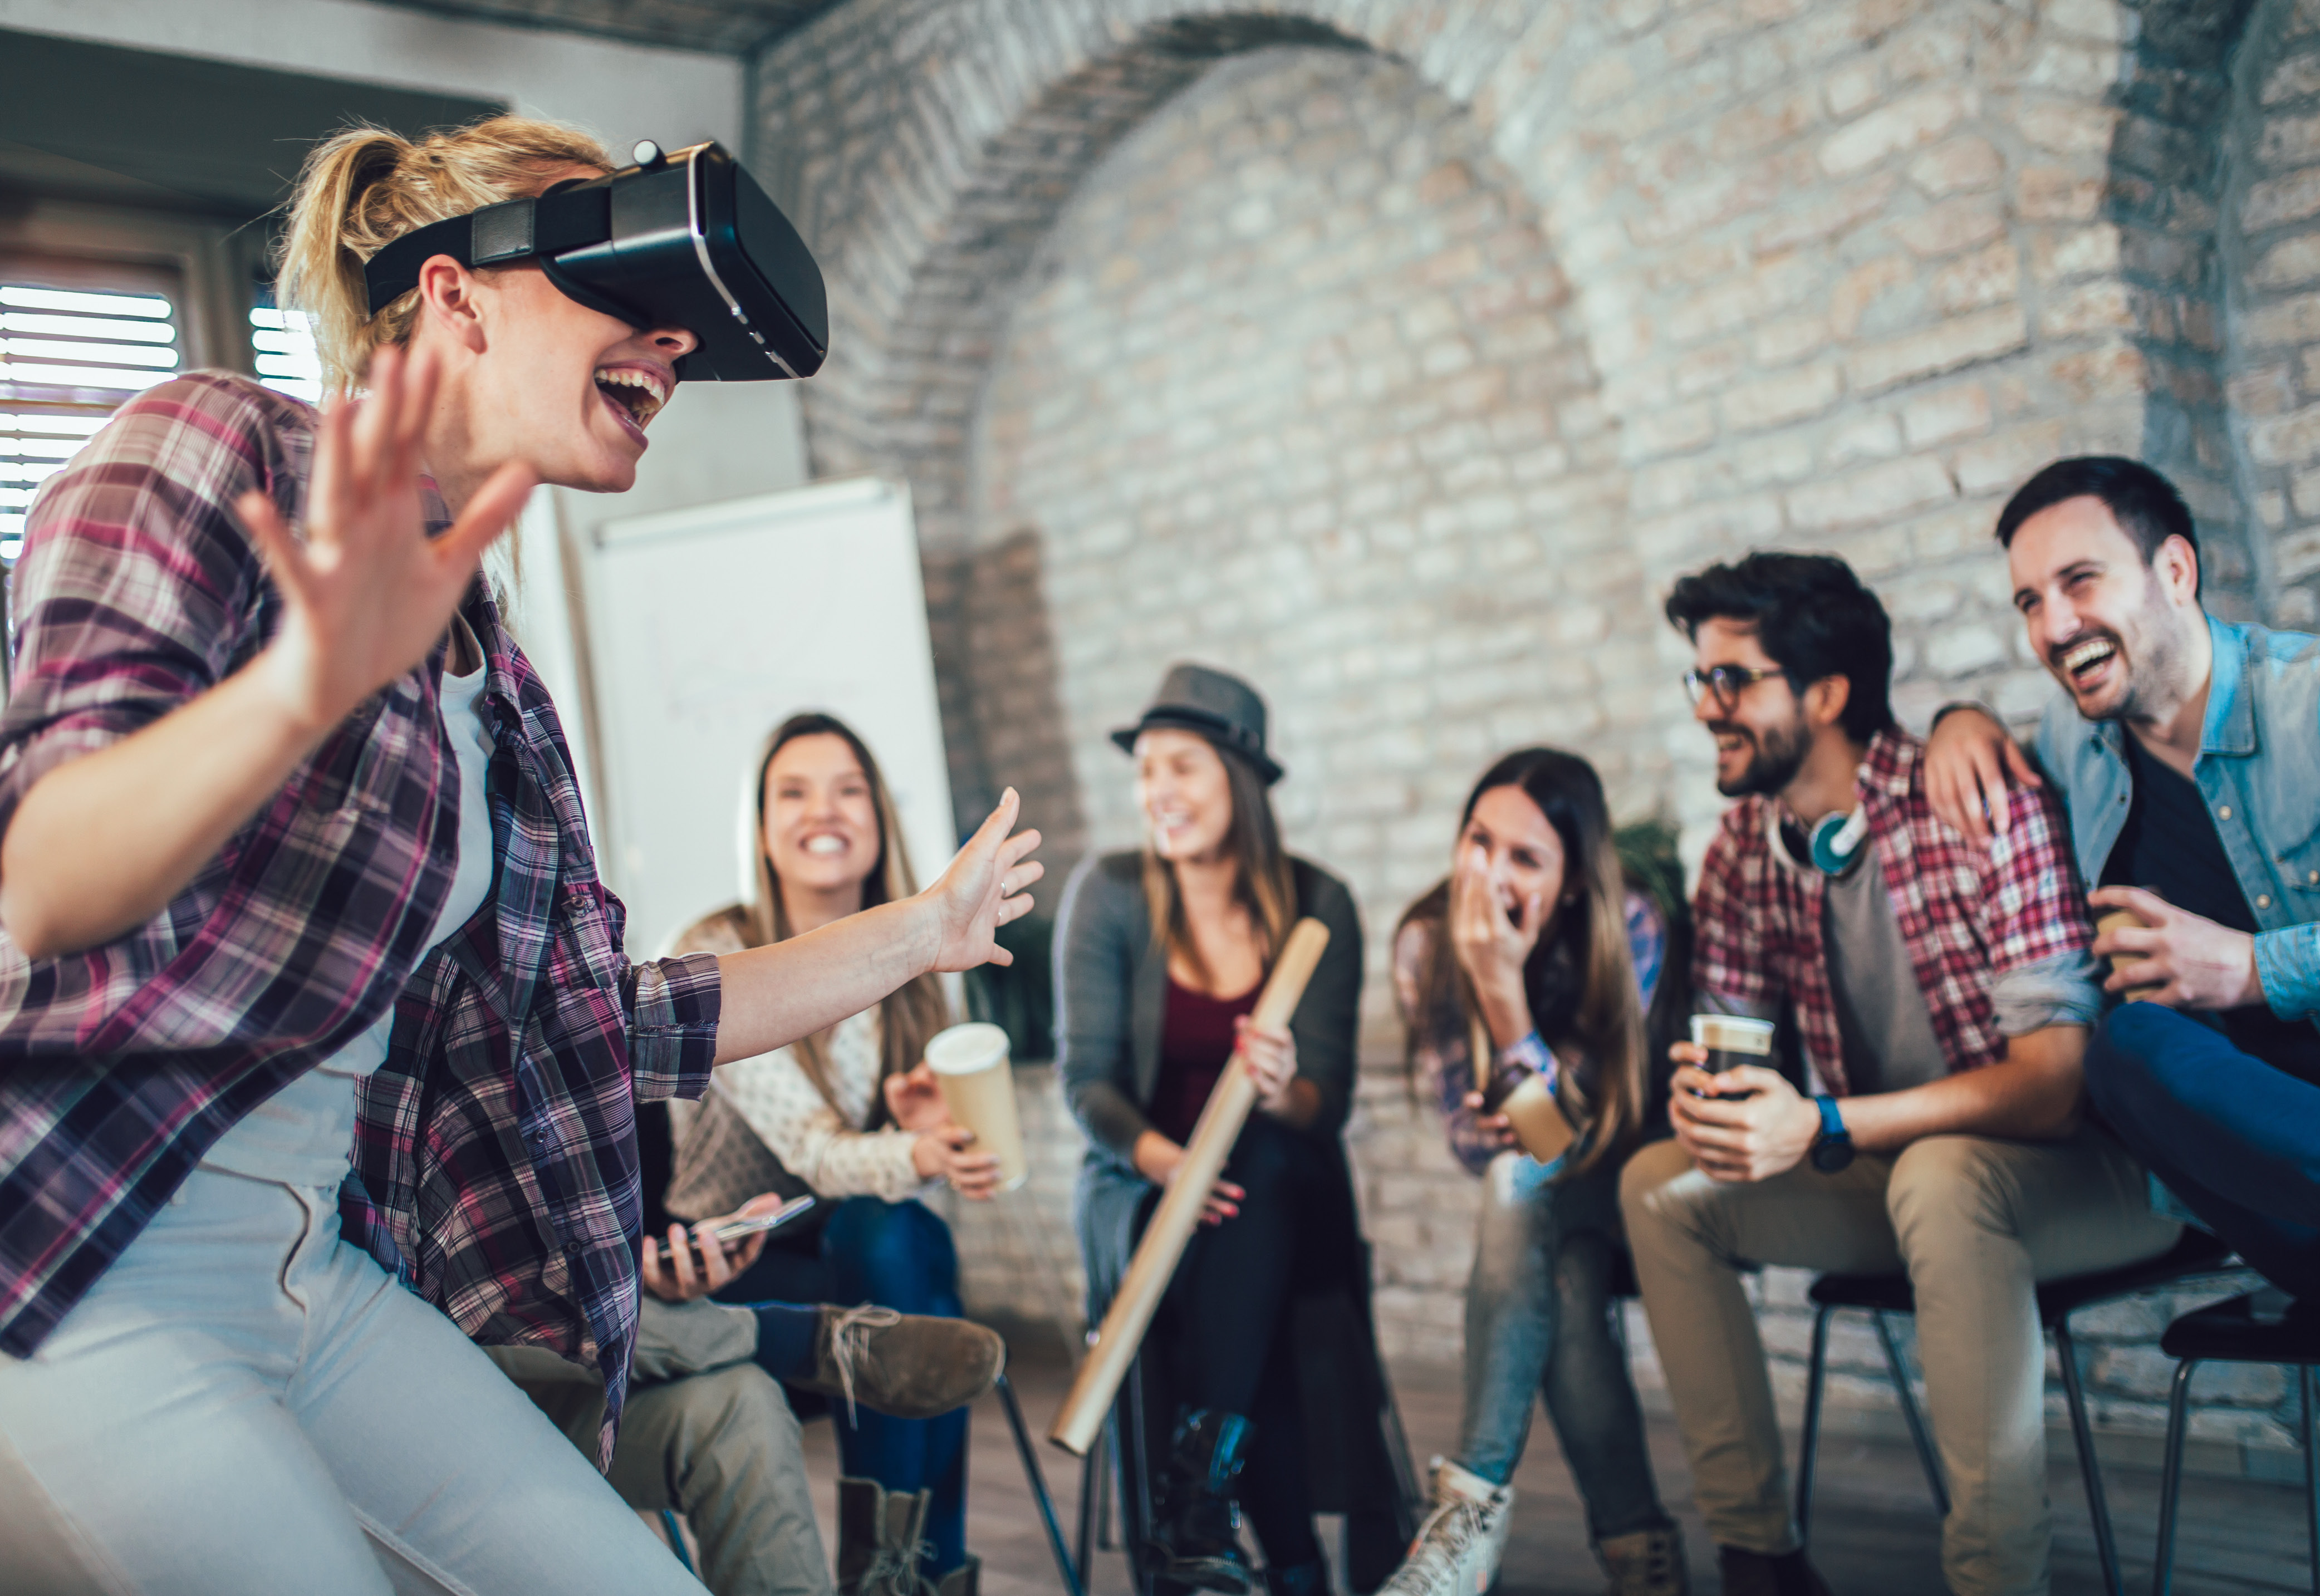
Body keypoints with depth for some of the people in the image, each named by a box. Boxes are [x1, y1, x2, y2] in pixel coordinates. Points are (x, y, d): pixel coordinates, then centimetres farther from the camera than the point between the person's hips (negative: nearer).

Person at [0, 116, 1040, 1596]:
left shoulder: (498, 688, 12)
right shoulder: (215, 450, -8)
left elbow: (608, 1024, 16)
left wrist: (920, 933, 23)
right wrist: (307, 685, -41)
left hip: (328, 1283, 7)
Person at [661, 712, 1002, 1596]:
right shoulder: (713, 959, -16)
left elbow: (914, 1144, 0)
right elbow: (810, 1149, -24)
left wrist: (931, 1128, -26)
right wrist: (918, 1159, -46)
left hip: (837, 1241, 4)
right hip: (719, 1268, -4)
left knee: (902, 1240, -30)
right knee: (909, 1296, -30)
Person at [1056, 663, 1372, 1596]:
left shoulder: (1316, 906, -2)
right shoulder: (1107, 893, -3)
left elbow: (1330, 1094, -7)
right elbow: (1085, 1075, -6)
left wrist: (1285, 1093, -33)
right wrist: (1156, 1156, -28)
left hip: (1282, 1186, 1)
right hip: (1138, 1184, 0)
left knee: (1259, 1166, -36)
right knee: (1211, 1265, -35)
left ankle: (1194, 1503, -36)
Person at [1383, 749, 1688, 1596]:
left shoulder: (1632, 929, -22)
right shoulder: (1427, 944, -14)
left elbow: (1573, 1128, -22)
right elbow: (1472, 1141, -9)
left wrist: (1504, 984, -34)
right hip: (1535, 1201, 3)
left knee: (1522, 1185, -33)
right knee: (1563, 1287, -32)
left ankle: (1473, 1504, -31)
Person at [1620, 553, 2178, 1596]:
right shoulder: (1744, 847, -1)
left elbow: (2055, 1080, -26)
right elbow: (1728, 1042, 7)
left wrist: (1821, 1126, -35)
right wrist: (1703, 1094, -19)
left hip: (2076, 1168, -7)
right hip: (1897, 1170, 7)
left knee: (1942, 1177, -38)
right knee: (1660, 1185, -7)